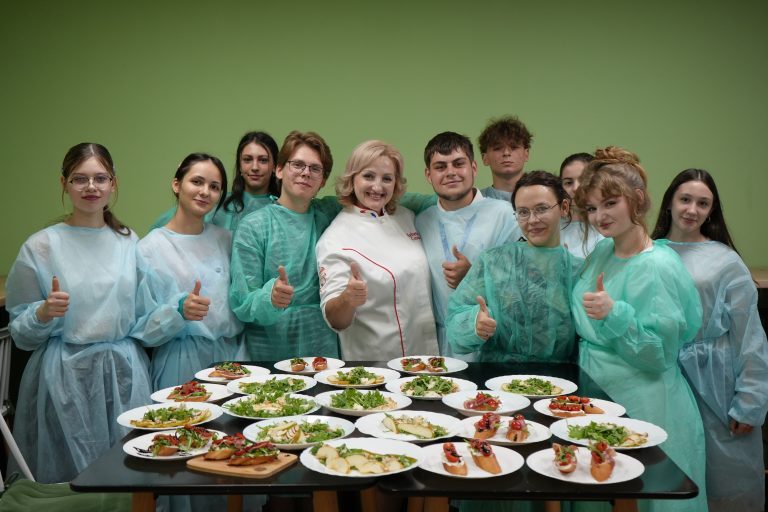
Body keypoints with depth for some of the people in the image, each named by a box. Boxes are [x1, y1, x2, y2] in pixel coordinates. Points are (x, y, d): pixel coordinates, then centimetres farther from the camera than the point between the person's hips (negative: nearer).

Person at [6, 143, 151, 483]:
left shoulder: (129, 242, 6)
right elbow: (20, 332, 0)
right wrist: (45, 313, -19)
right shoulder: (41, 246, -4)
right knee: (73, 480, 5)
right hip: (66, 378, -3)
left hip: (126, 375, 3)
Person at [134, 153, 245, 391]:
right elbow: (143, 329, -7)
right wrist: (179, 311, -23)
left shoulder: (225, 239, 8)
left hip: (230, 355, 4)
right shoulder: (150, 248, -6)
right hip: (181, 365, -4)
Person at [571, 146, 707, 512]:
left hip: (644, 409, -8)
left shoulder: (658, 266, -20)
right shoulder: (603, 251, 4)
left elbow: (660, 354, -22)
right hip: (597, 397, 8)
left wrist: (614, 314, -33)